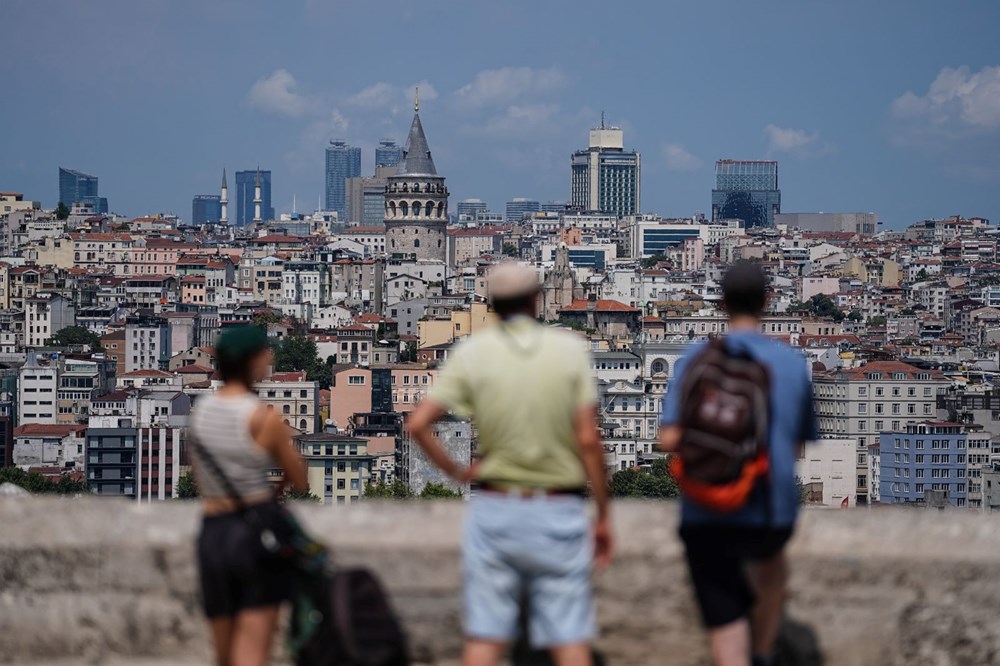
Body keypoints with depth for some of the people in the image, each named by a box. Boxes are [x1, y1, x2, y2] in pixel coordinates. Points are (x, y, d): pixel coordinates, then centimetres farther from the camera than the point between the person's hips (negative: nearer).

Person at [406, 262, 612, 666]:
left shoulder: (471, 352, -1)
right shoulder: (570, 349, -3)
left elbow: (418, 424, -9)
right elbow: (588, 439, -6)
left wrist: (454, 471, 4)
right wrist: (603, 516, 0)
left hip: (495, 509, 1)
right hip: (559, 511, -1)